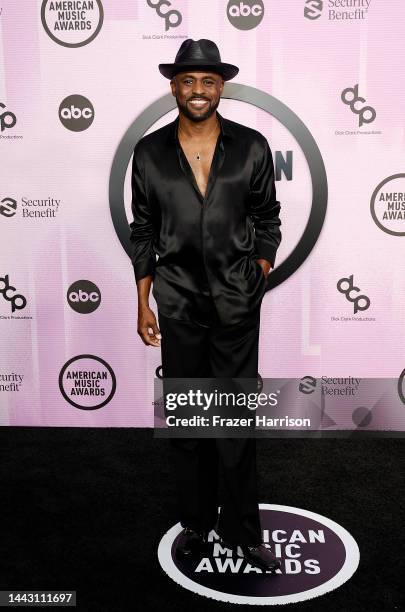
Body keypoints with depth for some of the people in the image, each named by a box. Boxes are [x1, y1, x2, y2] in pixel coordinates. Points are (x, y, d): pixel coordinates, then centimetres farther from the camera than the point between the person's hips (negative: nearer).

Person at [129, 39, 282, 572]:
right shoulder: (149, 152, 4)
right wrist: (143, 304, 4)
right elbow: (143, 231, 7)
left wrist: (258, 283, 1)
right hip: (178, 299, 1)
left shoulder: (252, 147, 2)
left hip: (237, 299, -1)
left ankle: (242, 528, 22)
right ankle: (196, 522, 29)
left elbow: (267, 221, 9)